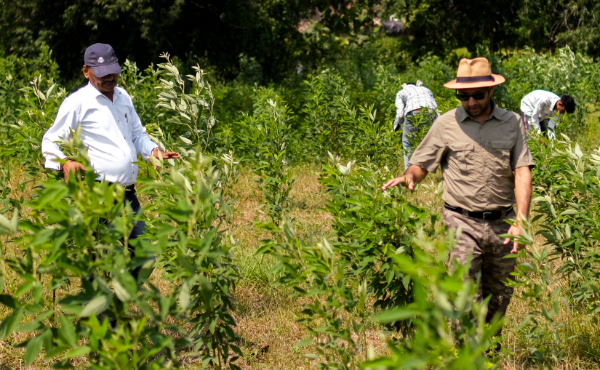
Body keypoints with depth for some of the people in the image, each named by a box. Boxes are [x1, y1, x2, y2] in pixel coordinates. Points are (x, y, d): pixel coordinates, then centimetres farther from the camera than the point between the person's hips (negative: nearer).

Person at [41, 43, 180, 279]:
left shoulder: (122, 97, 17)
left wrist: (153, 150, 6)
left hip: (128, 194, 7)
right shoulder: (78, 102, -4)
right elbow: (51, 141, -3)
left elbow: (137, 133, 27)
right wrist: (65, 162, -23)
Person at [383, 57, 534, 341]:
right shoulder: (446, 124, 1)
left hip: (502, 224, 2)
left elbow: (522, 171, -2)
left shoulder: (512, 123, 5)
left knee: (499, 297, 14)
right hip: (463, 224, -2)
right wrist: (408, 176, -20)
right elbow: (421, 165, 5)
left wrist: (521, 220, -13)